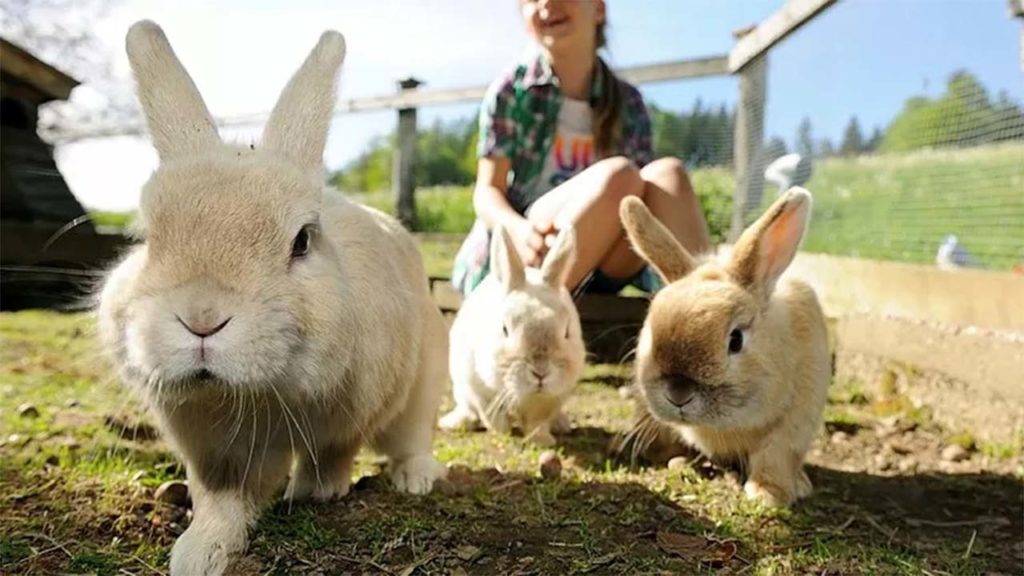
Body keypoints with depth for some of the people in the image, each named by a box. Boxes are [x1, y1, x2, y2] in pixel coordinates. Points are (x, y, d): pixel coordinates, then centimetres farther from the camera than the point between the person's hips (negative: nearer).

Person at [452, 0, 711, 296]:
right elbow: (487, 190, -5)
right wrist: (517, 229, -28)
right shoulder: (511, 91, 0)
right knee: (618, 175, -27)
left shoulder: (628, 103, 7)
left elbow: (645, 193, 6)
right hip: (504, 261, -3)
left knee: (666, 173, -20)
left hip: (591, 275, 3)